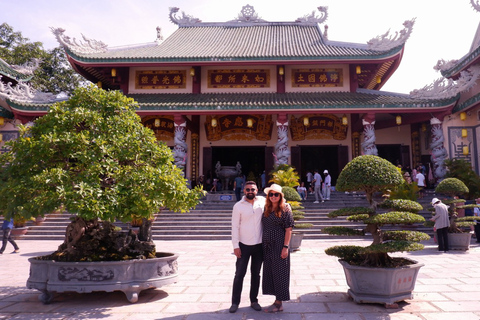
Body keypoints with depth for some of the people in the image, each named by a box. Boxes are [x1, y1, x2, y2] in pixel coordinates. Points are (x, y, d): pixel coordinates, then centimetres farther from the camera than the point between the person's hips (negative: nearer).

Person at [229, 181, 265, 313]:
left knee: (256, 274, 13)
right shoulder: (238, 206, -6)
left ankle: (254, 301, 26)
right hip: (244, 245, -2)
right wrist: (235, 246, -10)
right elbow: (235, 227, -6)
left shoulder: (262, 201, 0)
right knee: (239, 274, 3)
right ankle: (235, 302, 15)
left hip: (259, 244, 3)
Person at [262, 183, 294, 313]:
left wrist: (285, 247, -16)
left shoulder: (285, 209, -8)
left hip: (279, 244, -6)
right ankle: (277, 301, 26)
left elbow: (288, 229, -11)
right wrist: (263, 243, 7)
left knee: (279, 272, 3)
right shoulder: (266, 209, 9)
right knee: (269, 272, 12)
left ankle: (279, 303, 15)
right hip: (267, 246, 7)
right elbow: (264, 227, 13)